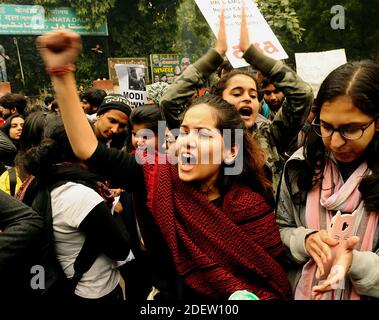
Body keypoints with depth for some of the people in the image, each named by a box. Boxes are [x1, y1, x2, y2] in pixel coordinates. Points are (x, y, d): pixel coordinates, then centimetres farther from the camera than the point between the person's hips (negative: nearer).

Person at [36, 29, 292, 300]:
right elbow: (91, 151, -14)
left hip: (227, 299, -1)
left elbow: (273, 285, -8)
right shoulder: (160, 177, -11)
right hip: (168, 296, 2)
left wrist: (246, 296, -29)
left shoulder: (250, 208, -15)